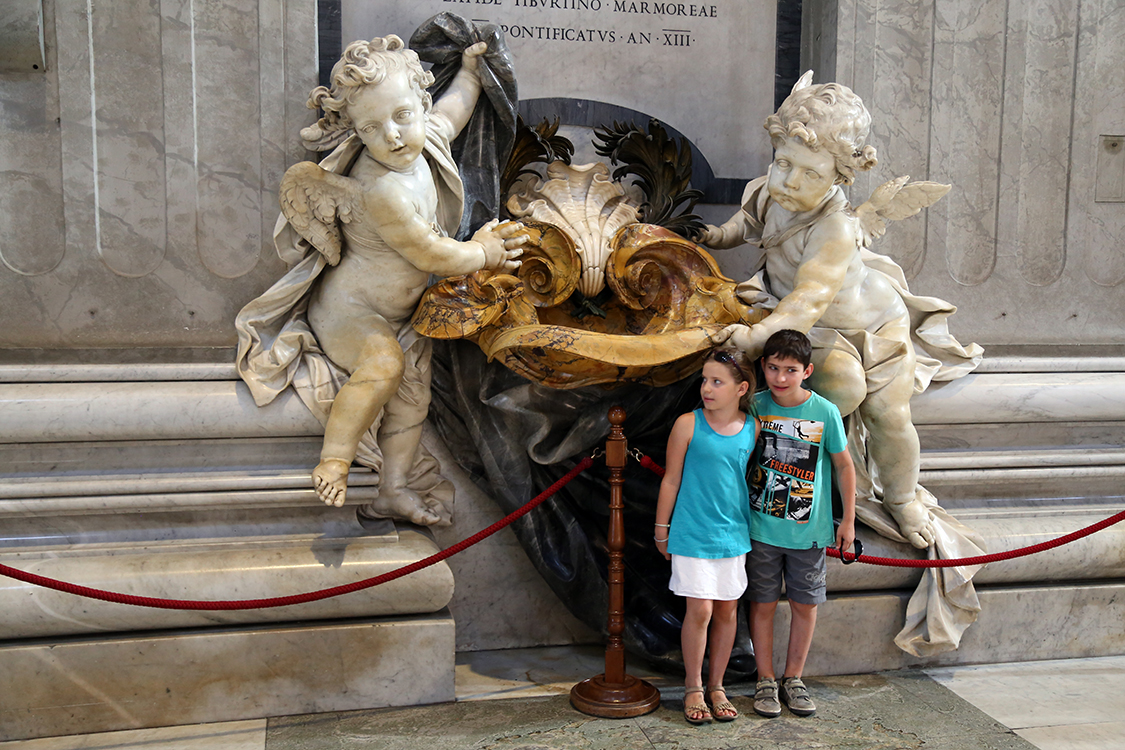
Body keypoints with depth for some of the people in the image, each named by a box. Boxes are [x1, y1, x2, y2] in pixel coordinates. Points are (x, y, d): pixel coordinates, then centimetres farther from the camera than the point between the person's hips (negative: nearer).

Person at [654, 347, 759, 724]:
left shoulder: (752, 428, -1)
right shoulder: (688, 424, -9)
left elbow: (750, 476, 12)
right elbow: (671, 479, -2)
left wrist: (750, 524, 15)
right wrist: (662, 530, 2)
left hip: (733, 533, 3)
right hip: (692, 533, -3)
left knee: (727, 610, 10)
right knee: (699, 610, -2)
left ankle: (716, 686, 26)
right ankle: (693, 689, 16)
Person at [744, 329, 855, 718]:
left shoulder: (825, 412, -10)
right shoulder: (756, 406, -6)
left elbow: (843, 466, 2)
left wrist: (848, 521, 4)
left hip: (808, 529, 0)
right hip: (761, 526, 0)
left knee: (805, 604, 10)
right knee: (763, 603, 8)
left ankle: (793, 679, 27)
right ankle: (765, 681, 22)